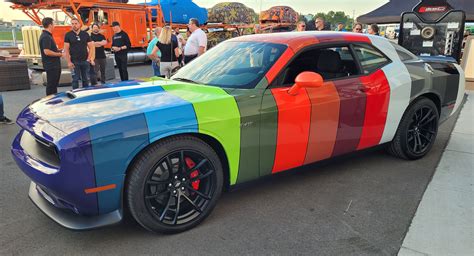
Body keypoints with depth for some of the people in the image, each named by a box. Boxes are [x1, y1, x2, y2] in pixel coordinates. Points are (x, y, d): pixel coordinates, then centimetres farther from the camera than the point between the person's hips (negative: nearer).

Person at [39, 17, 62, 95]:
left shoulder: (48, 35, 15)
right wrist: (59, 54, -15)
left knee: (54, 83, 20)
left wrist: (58, 50, 11)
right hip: (51, 65, -11)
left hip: (54, 64, 11)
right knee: (51, 84, -3)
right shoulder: (46, 37, -19)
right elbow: (47, 52, -26)